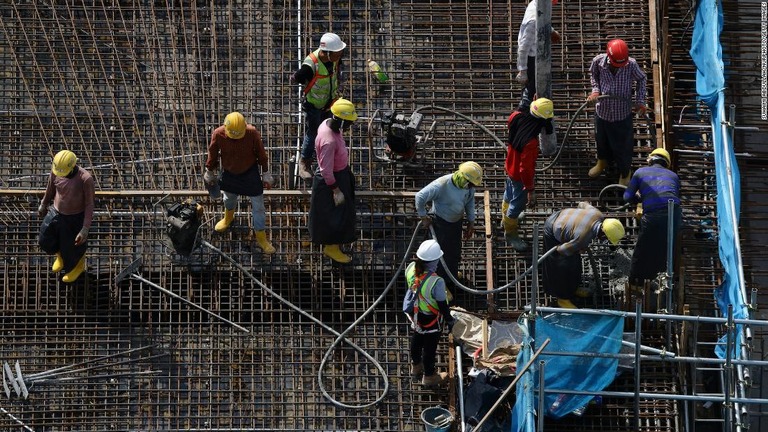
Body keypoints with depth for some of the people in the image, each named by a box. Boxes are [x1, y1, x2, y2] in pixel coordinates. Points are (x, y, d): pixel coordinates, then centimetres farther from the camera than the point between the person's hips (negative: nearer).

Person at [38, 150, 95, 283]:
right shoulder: (56, 170, -20)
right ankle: (62, 254, 52)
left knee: (73, 247, 16)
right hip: (55, 213, 4)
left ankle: (78, 266, 50)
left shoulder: (86, 179, -33)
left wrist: (85, 229, -24)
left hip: (76, 218, -4)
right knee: (45, 242, 18)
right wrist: (43, 204, 19)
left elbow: (89, 204, -23)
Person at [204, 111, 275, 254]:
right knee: (229, 199, 28)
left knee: (258, 206, 2)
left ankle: (261, 238, 18)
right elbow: (212, 154, -8)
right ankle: (228, 218, 60)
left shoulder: (252, 133, -29)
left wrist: (266, 174, -5)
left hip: (250, 173, -2)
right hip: (229, 173, 2)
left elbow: (261, 153, -13)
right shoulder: (218, 134, -27)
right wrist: (209, 173, 5)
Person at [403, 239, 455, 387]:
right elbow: (442, 305, -25)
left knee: (417, 339, 31)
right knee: (430, 346, 18)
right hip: (431, 319, -6)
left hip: (415, 313, 6)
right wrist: (449, 320, -6)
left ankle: (416, 366, 56)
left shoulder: (411, 268, -23)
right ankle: (429, 376, 41)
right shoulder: (436, 282, -40)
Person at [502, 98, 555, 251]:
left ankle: (506, 219, 60)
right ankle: (510, 234, 39)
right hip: (519, 175, -8)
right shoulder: (530, 142, -43)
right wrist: (530, 190, -25)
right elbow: (526, 168, -34)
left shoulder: (517, 117, -22)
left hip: (510, 166, 8)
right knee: (518, 203, 16)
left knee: (509, 194, 33)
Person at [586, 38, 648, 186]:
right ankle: (603, 161, 60)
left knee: (623, 145, 16)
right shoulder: (598, 61, -22)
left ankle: (624, 174, 43)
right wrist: (595, 90, -12)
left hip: (622, 114, -2)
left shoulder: (631, 65, -25)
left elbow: (642, 79, -4)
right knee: (602, 140, 28)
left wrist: (640, 101, -9)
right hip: (603, 111, 2)